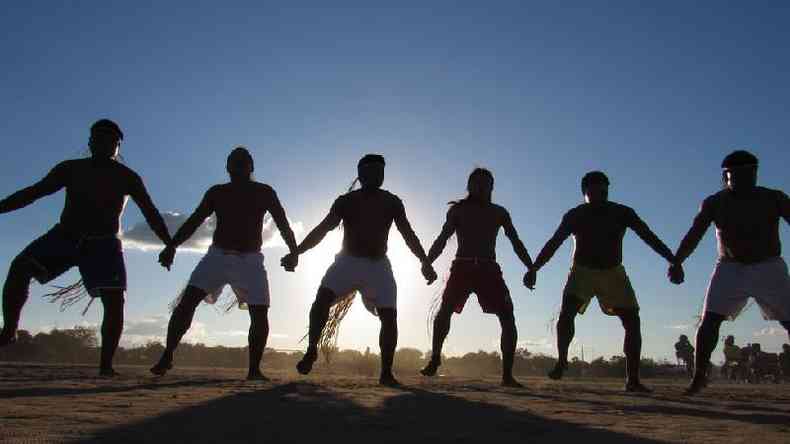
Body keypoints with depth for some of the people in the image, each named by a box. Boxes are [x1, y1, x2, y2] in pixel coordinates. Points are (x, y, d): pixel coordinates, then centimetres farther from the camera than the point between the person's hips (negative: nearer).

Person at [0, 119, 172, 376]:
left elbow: (150, 213, 1)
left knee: (114, 300, -14)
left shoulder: (127, 178, 5)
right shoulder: (71, 168, 10)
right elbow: (33, 192, 10)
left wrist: (170, 245, -10)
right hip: (64, 235, 2)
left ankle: (106, 365, -7)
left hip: (103, 242, -2)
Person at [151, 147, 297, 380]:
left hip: (250, 260, -1)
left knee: (260, 314, -10)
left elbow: (283, 225, 1)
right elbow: (194, 221, 7)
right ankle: (167, 357, -6)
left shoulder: (264, 193, 5)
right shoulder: (217, 192, 10)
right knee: (187, 301, -15)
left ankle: (254, 369, 2)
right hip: (217, 255, 1)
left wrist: (294, 252, -14)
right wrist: (171, 246, -7)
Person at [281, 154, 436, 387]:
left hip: (378, 265, 1)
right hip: (347, 261, -1)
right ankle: (311, 350, -5)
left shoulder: (392, 202, 2)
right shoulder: (346, 201, 0)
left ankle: (386, 372, 3)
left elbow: (408, 234, 1)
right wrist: (296, 253, -15)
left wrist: (424, 261, -12)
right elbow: (322, 229, -4)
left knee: (389, 317, -9)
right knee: (322, 300, -24)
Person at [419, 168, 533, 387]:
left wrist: (531, 268, -5)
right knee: (444, 311, -15)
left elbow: (516, 242, 10)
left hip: (489, 269, 1)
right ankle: (434, 360, 1)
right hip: (462, 267, -1)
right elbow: (442, 239, 6)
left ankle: (507, 375, -3)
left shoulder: (499, 213, 14)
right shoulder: (458, 209, 11)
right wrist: (427, 262, -9)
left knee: (508, 318, -9)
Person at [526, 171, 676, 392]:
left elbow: (649, 237, -8)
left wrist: (673, 260, -22)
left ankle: (632, 379, 1)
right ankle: (562, 361, -5)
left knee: (632, 320, -7)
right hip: (582, 271, -1)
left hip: (613, 273, 2)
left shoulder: (622, 213, -4)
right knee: (566, 313, -23)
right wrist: (533, 269, -15)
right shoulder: (575, 215, -5)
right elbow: (553, 243, -6)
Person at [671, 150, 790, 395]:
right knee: (709, 320, -12)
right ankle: (699, 376, -6)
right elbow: (694, 234, -11)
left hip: (769, 269, 1)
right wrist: (677, 262, -26)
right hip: (730, 269, -1)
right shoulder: (714, 203, -1)